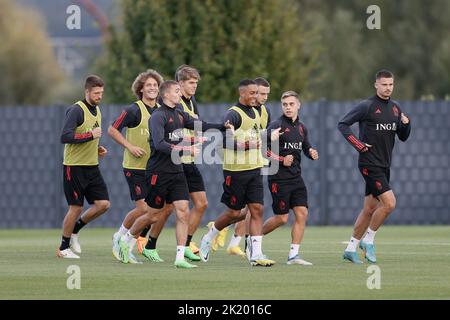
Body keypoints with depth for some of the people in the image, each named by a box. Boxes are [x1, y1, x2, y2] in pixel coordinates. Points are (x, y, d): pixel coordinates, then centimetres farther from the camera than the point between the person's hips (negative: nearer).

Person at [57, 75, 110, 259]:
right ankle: (63, 248, 12)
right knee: (76, 207, -4)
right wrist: (90, 135, -23)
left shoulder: (97, 110, 13)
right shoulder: (76, 110, -14)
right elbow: (65, 137, -23)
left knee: (103, 204, -3)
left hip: (92, 166, 8)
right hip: (74, 166, -8)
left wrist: (97, 149, 9)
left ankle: (74, 230, 17)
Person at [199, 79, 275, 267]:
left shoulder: (255, 113, 14)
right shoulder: (234, 114, -12)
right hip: (236, 171, -7)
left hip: (254, 169, 7)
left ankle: (256, 255, -6)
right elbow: (222, 139, -24)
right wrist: (242, 144, -31)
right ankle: (208, 239, 24)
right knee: (234, 213, 0)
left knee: (257, 209, -3)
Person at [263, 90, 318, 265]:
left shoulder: (301, 127, 12)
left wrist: (311, 153, 3)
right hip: (279, 178, -6)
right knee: (282, 218, -4)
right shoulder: (276, 126, -10)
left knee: (302, 213, -5)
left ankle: (293, 254, -1)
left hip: (296, 177, 6)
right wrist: (281, 160, -22)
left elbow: (306, 147, 25)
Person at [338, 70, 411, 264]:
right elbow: (343, 124, -6)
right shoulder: (367, 106, -9)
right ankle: (368, 240, 0)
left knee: (370, 209, 10)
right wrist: (358, 144, -14)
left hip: (384, 165, 7)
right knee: (389, 203, -17)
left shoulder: (395, 108, 12)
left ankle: (351, 249, 18)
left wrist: (406, 124, -4)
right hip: (370, 164, -7)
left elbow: (403, 137, 16)